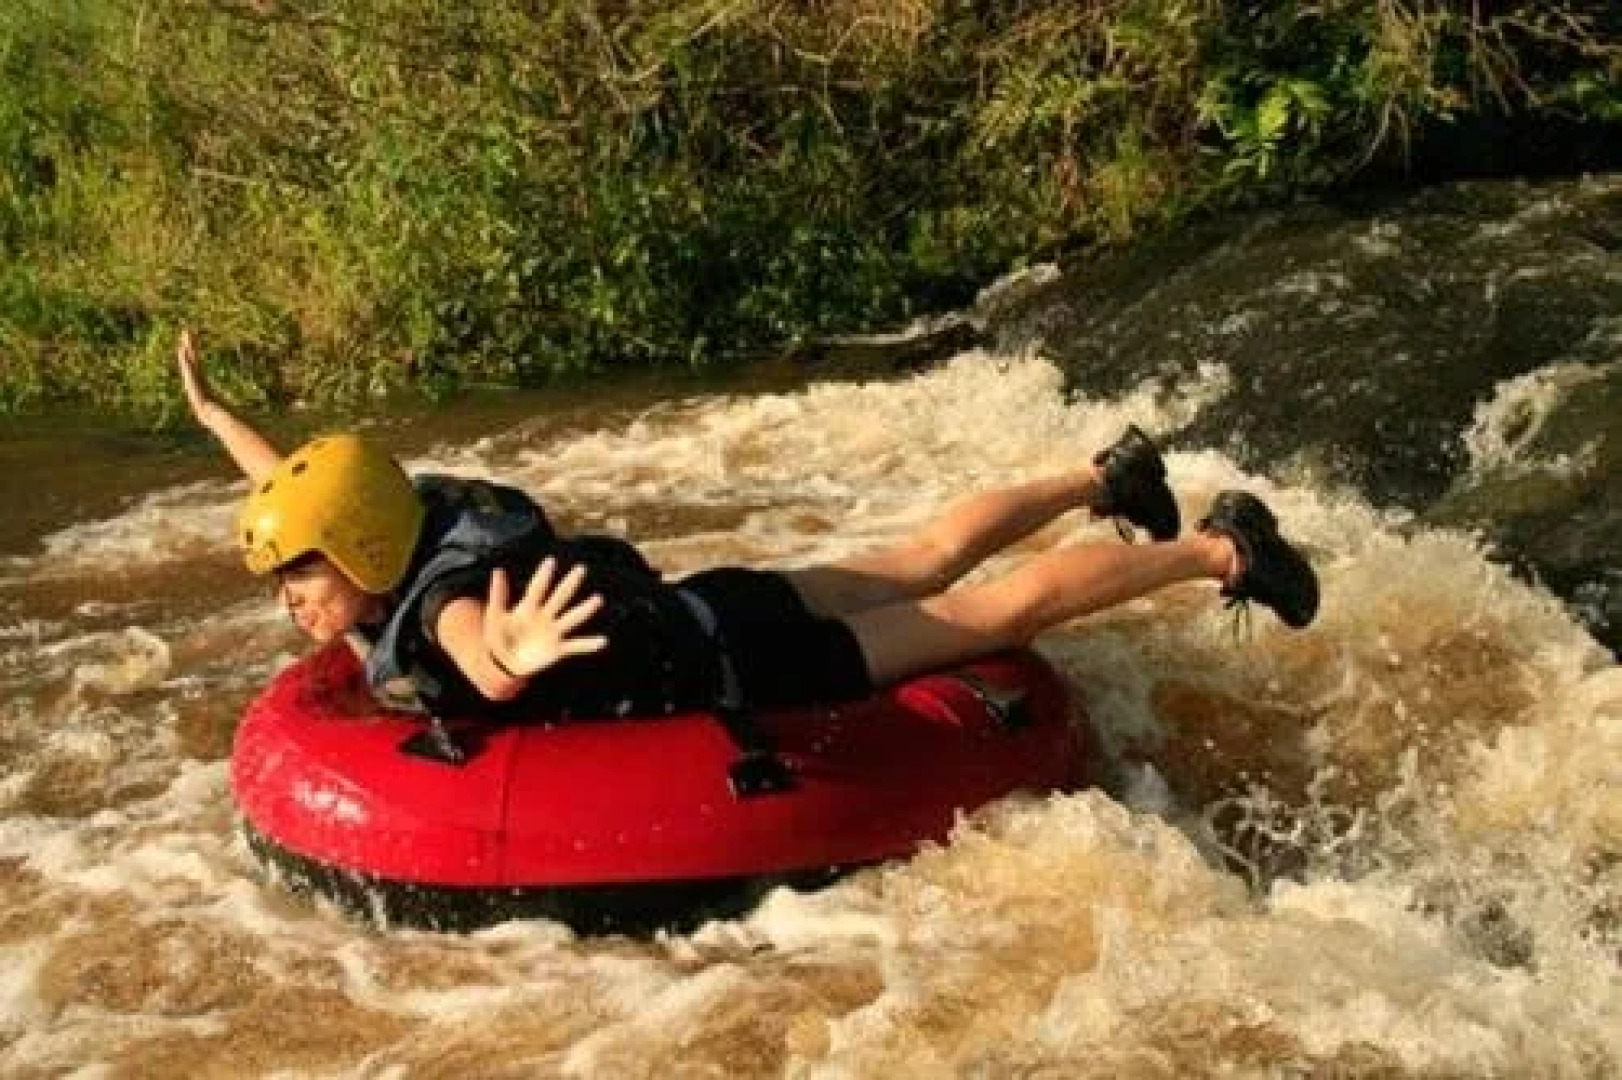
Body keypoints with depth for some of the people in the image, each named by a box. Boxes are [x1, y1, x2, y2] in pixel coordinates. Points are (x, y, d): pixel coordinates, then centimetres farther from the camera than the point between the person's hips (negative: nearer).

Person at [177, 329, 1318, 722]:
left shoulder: (440, 598, -30)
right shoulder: (403, 557, -6)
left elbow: (488, 670, -55)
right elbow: (306, 492, 15)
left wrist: (512, 658, -77)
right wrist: (214, 413, 22)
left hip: (746, 659, -7)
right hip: (704, 612, 7)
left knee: (995, 612, 4)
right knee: (926, 561, 24)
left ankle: (1221, 548, 16)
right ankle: (1105, 480, 42)